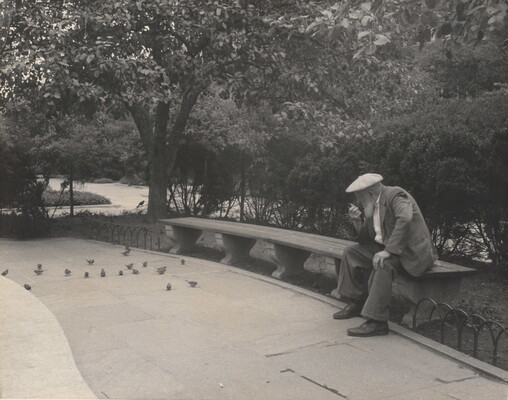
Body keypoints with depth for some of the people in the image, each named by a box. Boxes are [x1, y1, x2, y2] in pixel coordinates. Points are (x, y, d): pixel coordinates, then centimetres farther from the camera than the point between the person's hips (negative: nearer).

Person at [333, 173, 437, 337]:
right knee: (351, 252, 6)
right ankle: (357, 304, 12)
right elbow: (366, 240, 13)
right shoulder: (372, 205, 10)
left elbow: (405, 218, -36)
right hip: (387, 247, 9)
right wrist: (357, 221, -6)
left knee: (382, 265, -34)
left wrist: (388, 251, -37)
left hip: (411, 251, -9)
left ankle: (377, 322, -29)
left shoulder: (395, 195, -16)